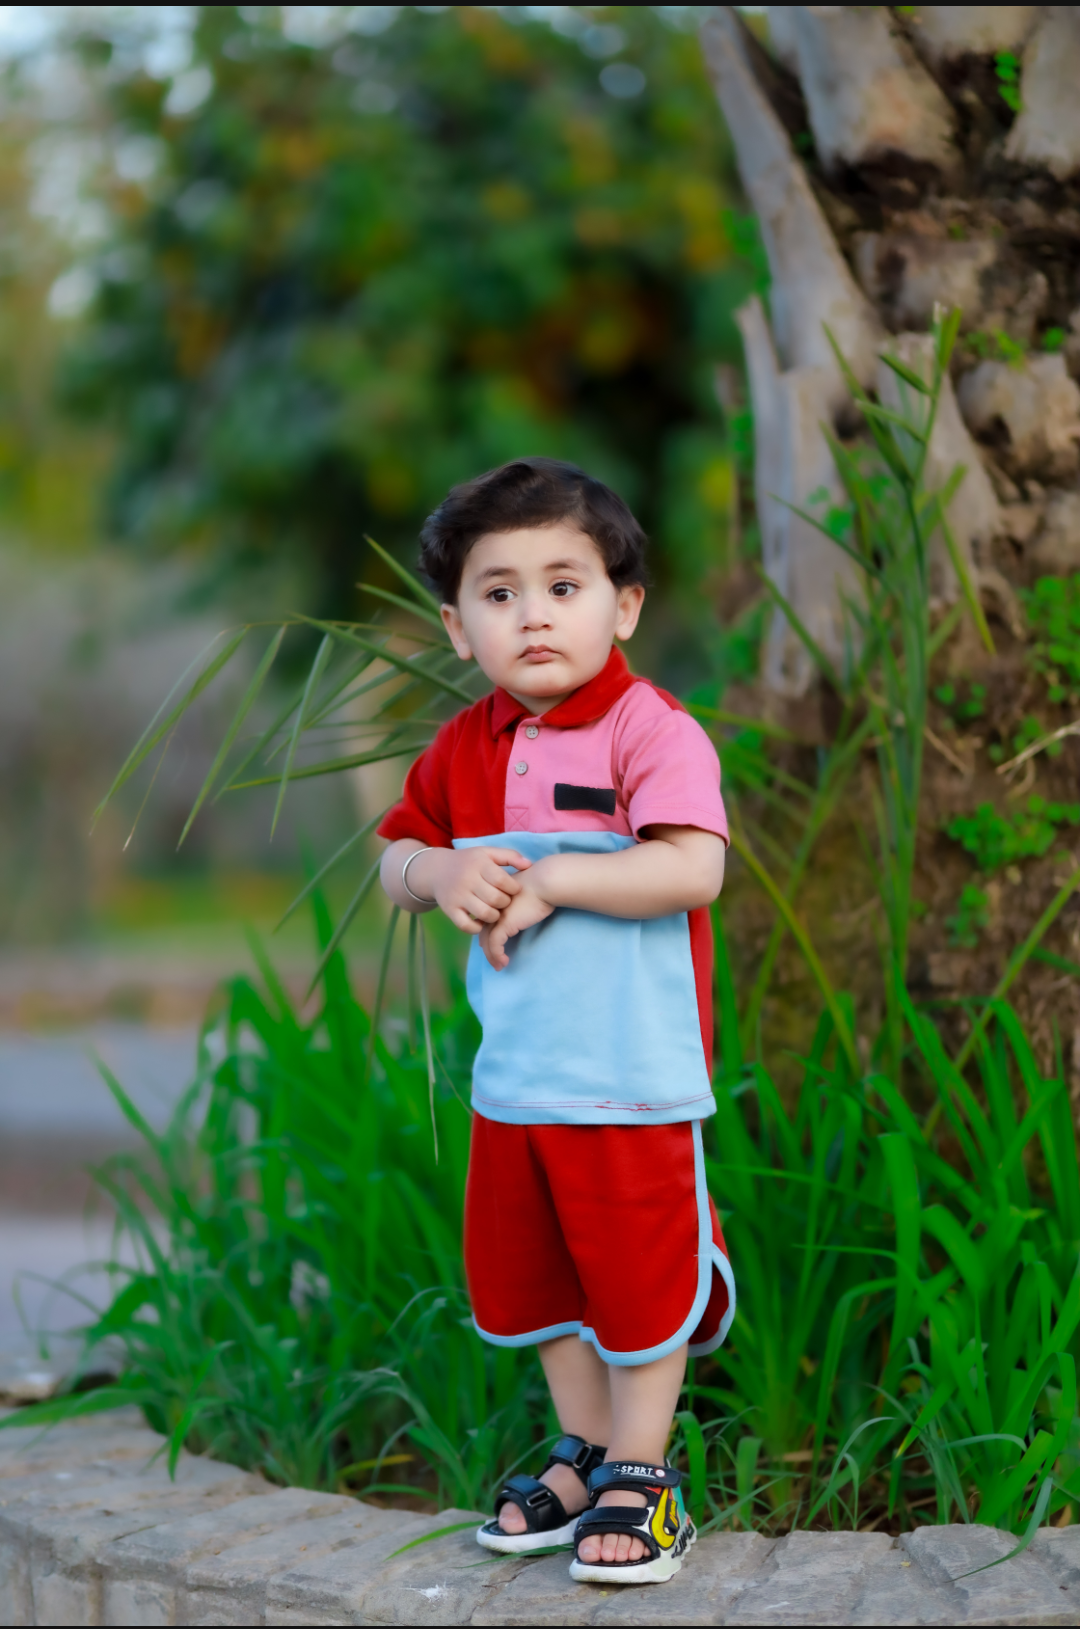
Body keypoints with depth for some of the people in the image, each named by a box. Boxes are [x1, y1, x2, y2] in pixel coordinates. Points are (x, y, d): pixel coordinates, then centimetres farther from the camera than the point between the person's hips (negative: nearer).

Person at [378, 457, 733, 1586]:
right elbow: (396, 860, 16)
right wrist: (438, 873, -7)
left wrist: (549, 880, -22)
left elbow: (691, 868, -26)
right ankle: (584, 1452, 35)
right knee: (529, 1273, 18)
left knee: (638, 1277, 3)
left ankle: (639, 1474, 19)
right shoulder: (463, 750, 7)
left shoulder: (653, 732, -14)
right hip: (513, 1073, 7)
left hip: (634, 1076, -7)